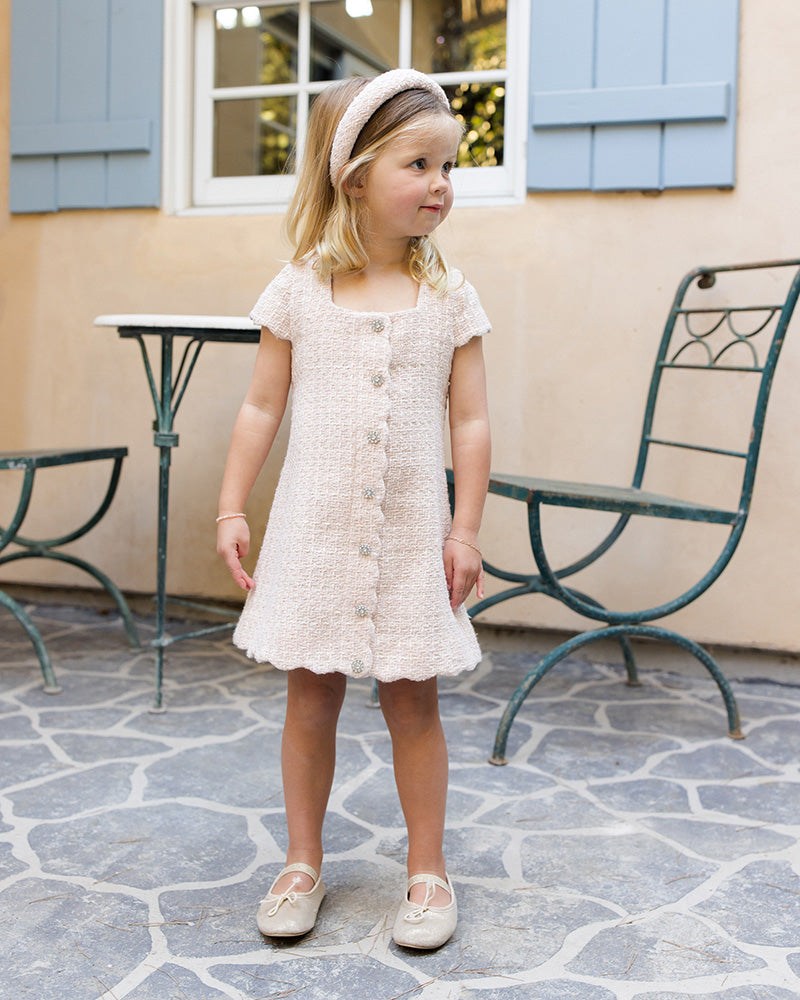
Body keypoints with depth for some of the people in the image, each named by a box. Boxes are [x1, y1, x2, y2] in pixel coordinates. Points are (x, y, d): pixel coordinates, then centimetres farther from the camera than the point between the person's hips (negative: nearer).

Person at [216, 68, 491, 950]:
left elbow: (470, 421, 1)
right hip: (315, 530, 0)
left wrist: (466, 530, -3)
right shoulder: (300, 290, 0)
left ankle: (426, 870, 23)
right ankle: (303, 863, 27)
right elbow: (262, 407, 3)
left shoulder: (450, 298, 1)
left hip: (410, 534, 0)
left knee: (413, 701, 7)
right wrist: (231, 509, -1)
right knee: (309, 697, 9)